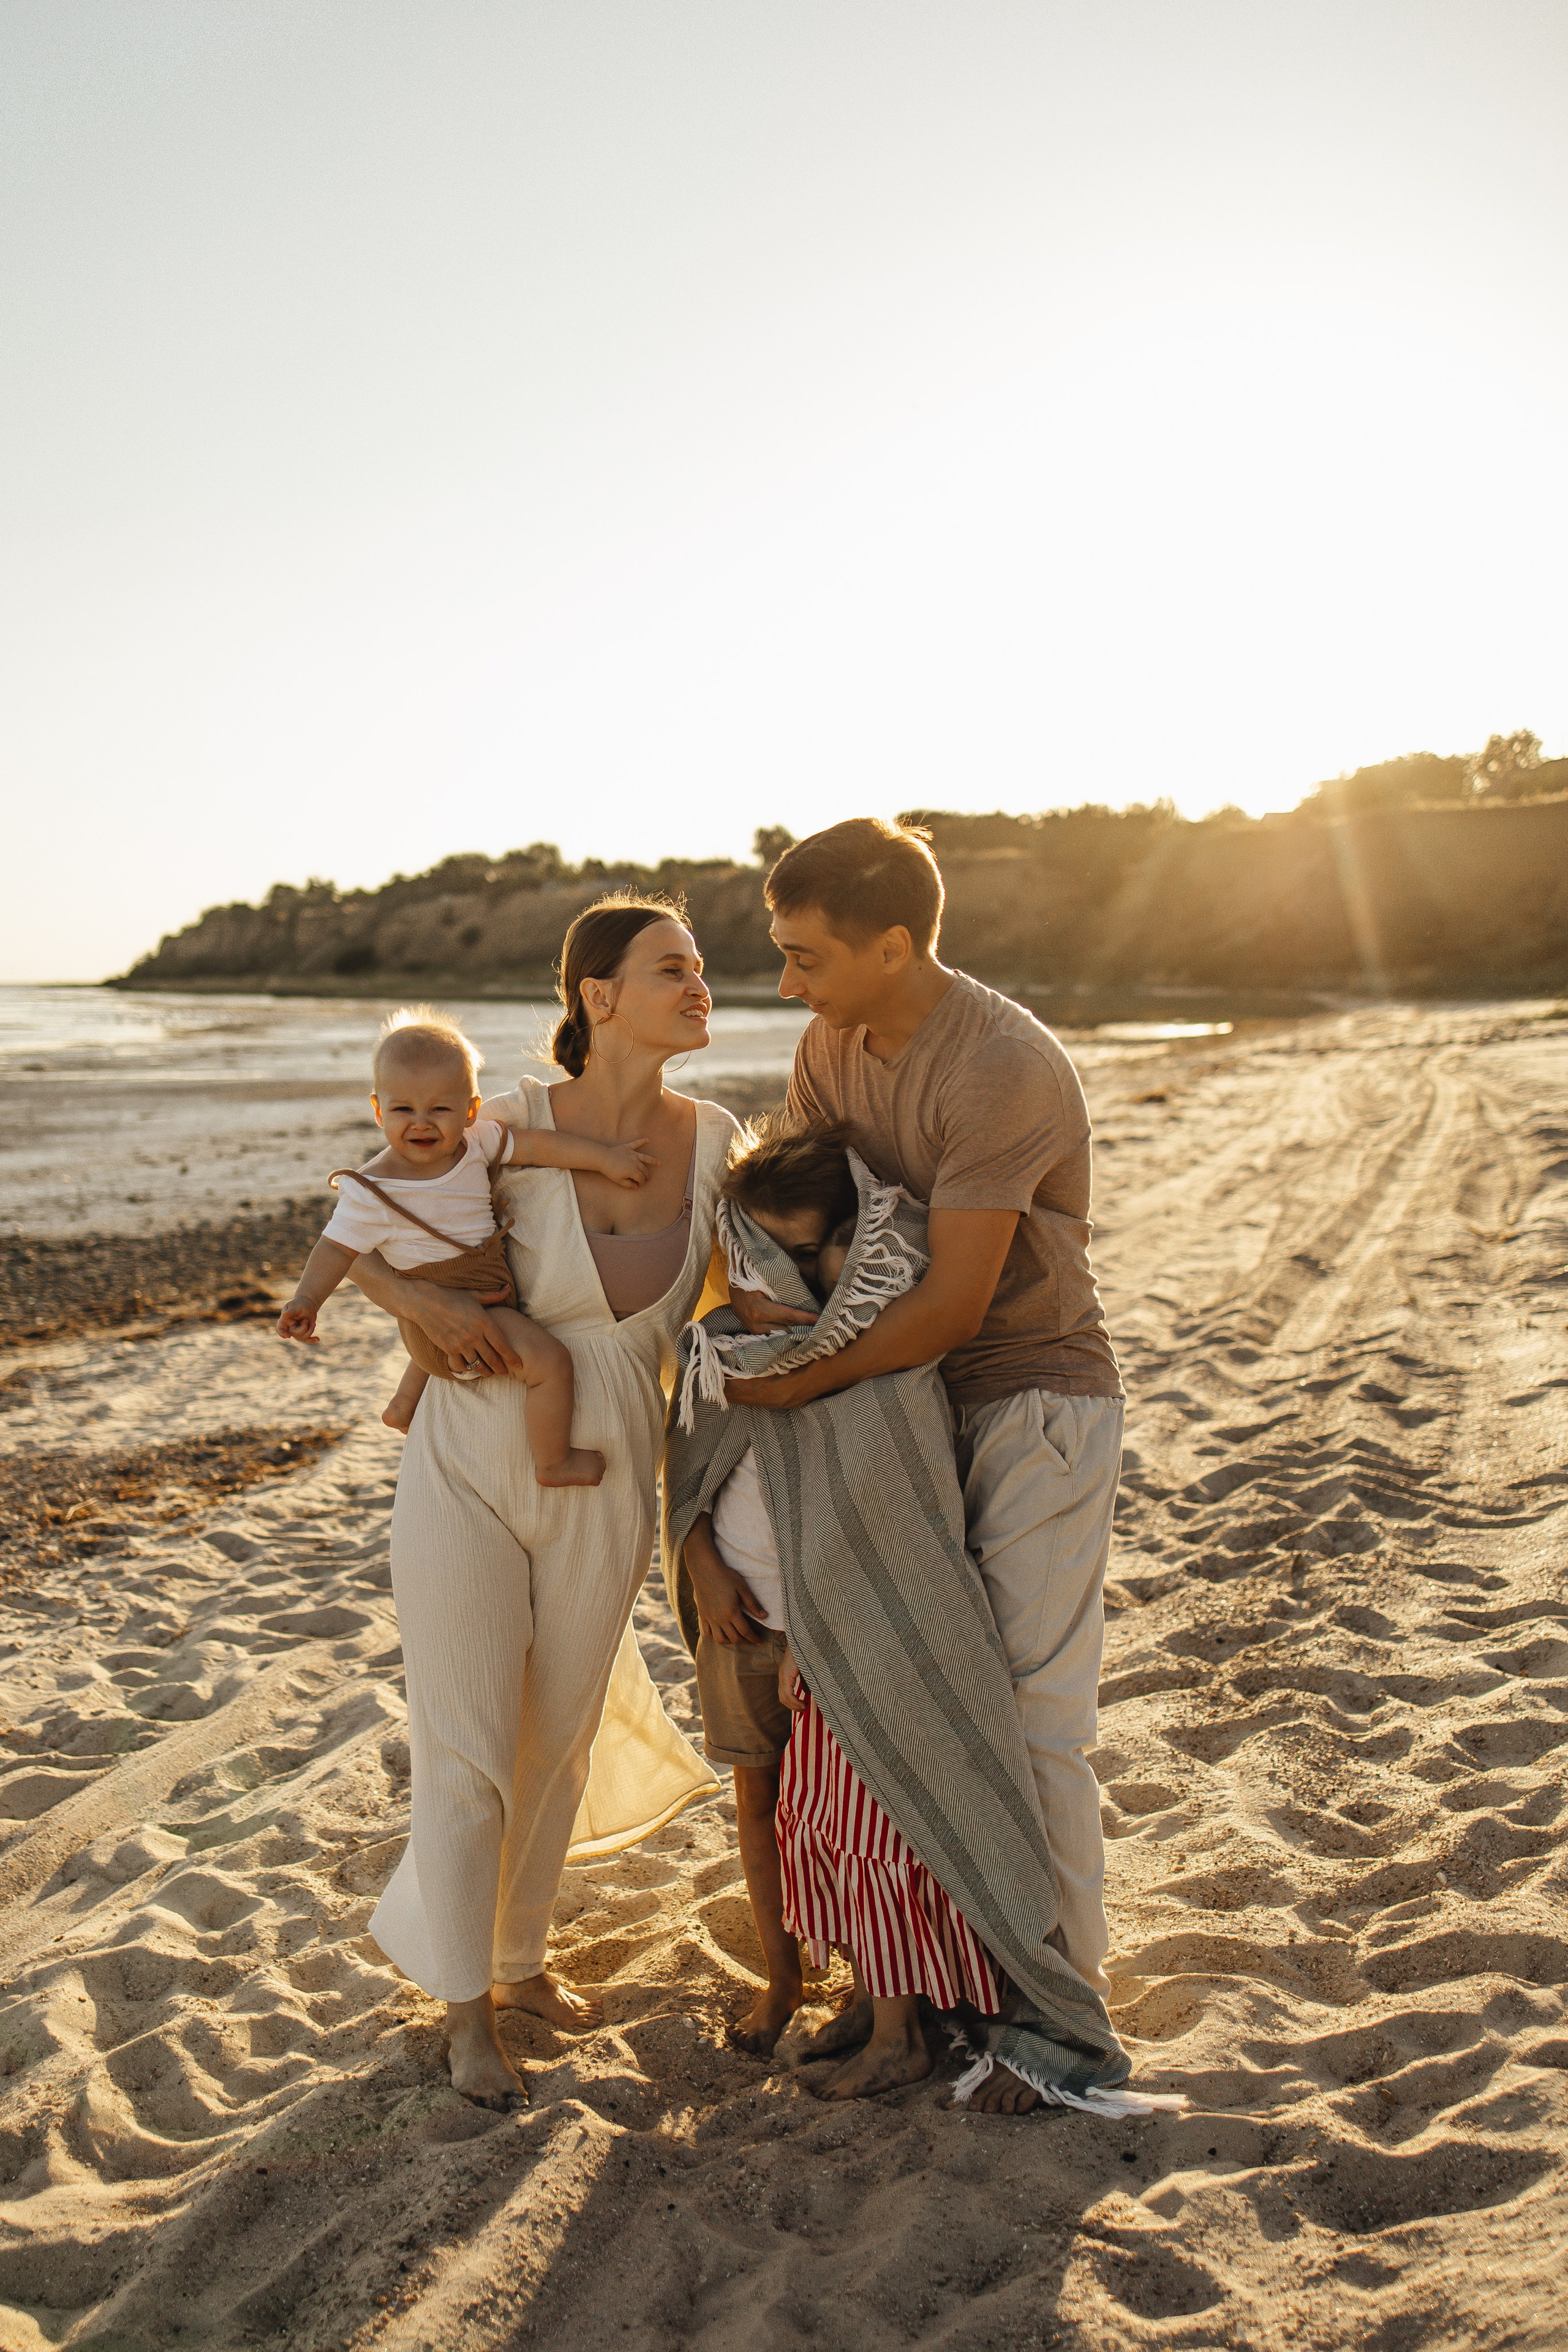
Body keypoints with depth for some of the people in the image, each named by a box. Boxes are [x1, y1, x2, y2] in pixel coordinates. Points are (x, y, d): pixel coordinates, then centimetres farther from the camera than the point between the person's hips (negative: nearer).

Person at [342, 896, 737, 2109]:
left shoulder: (712, 1138, -6)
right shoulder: (513, 1126, -16)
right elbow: (360, 1243, -2)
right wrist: (430, 1301, -22)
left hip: (604, 1494, 3)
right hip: (465, 1472, -3)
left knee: (557, 1740, 18)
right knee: (467, 1749, 5)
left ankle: (520, 1956, 43)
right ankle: (465, 2002, 29)